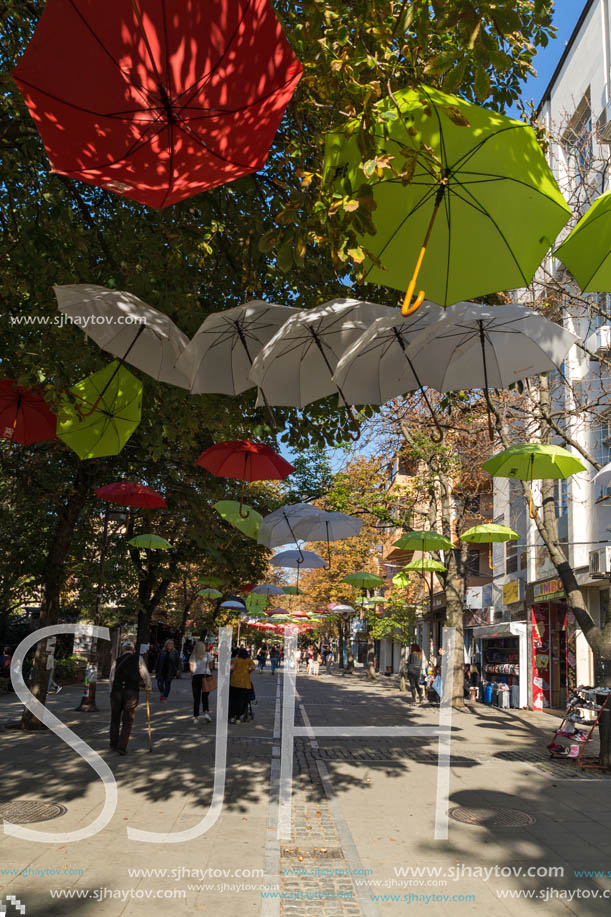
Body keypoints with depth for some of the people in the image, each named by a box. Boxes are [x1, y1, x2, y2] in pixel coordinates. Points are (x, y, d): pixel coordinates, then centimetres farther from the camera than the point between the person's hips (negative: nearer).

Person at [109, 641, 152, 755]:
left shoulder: (117, 661, 10)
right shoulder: (138, 659, 6)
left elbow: (111, 678, 7)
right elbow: (145, 675, 4)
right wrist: (148, 688, 18)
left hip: (116, 691, 2)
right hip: (132, 692, -2)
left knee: (115, 719, 18)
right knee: (128, 721, 5)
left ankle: (113, 745, 27)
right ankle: (122, 747, -1)